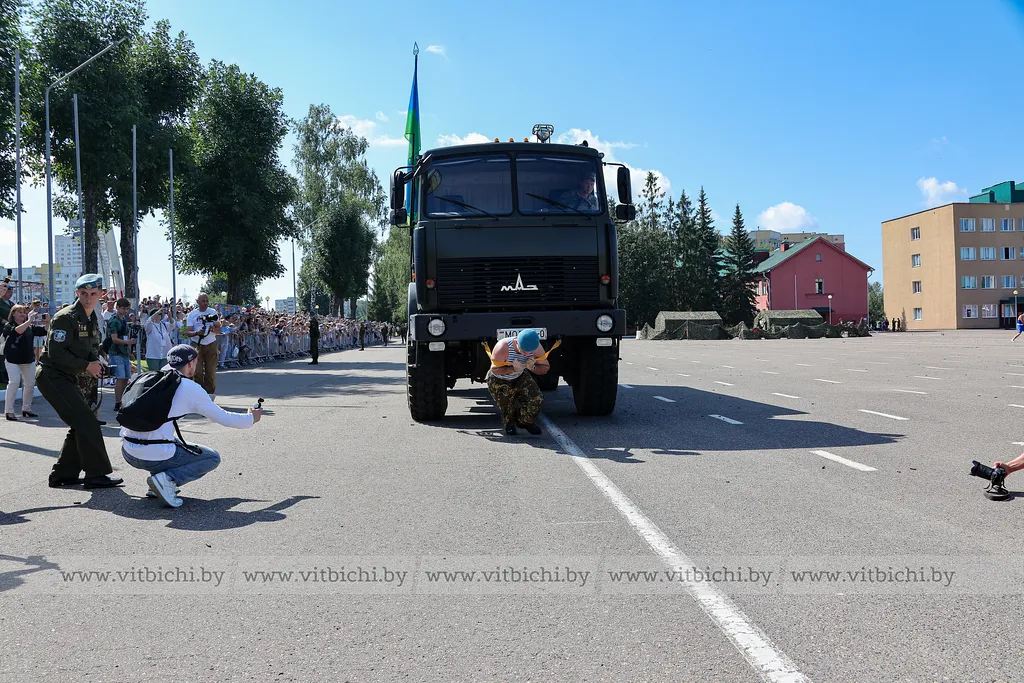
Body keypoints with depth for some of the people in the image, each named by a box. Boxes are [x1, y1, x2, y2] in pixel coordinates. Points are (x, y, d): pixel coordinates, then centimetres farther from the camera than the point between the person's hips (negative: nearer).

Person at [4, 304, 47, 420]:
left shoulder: (31, 327, 9)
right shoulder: (8, 326, -3)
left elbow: (46, 330, -1)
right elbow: (18, 330, -25)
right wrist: (30, 320, -27)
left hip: (28, 360, 5)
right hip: (12, 360, -5)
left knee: (30, 384, 6)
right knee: (14, 382, -15)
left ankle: (26, 409, 20)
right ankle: (9, 411, -10)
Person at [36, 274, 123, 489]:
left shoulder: (93, 320, 11)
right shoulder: (65, 318, -17)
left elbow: (92, 348, 18)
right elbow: (56, 352, -22)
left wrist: (96, 362, -4)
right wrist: (86, 366, -20)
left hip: (67, 378, 10)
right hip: (51, 376, -10)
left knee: (81, 425, 11)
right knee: (87, 422, -13)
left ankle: (63, 475, 19)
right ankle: (96, 475, -8)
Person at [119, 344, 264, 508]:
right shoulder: (191, 388, -2)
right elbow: (223, 418, 6)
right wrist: (251, 418, 24)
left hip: (128, 453, 7)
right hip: (156, 455, -7)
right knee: (213, 458, 13)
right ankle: (168, 479, -8)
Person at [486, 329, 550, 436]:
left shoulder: (537, 348, -23)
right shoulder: (503, 347, -35)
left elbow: (545, 368, -12)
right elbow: (494, 370, -29)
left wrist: (533, 368, -34)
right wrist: (513, 369, -43)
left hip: (520, 377, 4)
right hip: (499, 381, -3)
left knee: (536, 399, -14)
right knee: (507, 408, -7)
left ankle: (525, 422, 14)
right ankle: (509, 424, 29)